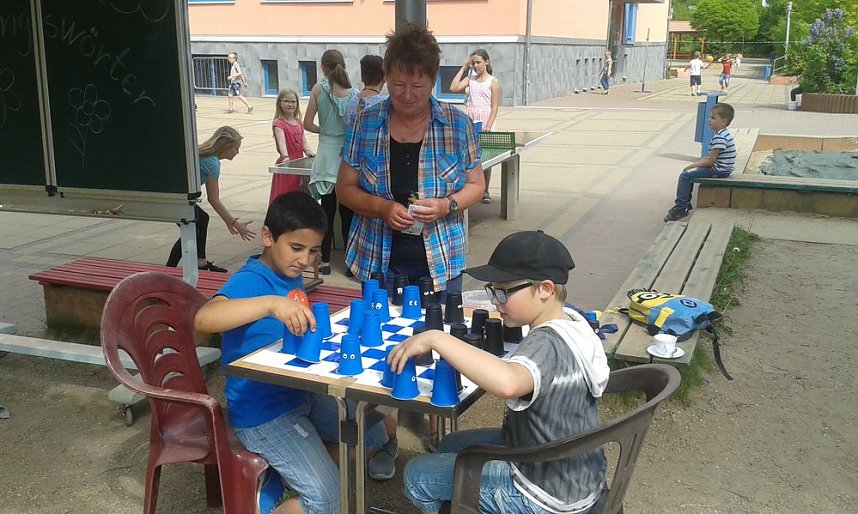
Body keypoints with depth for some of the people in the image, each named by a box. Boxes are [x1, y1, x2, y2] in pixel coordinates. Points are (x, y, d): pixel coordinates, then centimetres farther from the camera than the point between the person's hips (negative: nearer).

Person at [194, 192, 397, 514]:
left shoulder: (291, 275, 4)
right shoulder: (249, 281, -22)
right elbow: (203, 319, -44)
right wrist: (271, 303, -52)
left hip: (301, 396, 9)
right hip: (262, 413, -9)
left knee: (373, 436, 18)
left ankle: (290, 476, 21)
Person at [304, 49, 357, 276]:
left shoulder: (319, 89, -3)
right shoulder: (354, 92, -2)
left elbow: (308, 124, -3)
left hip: (327, 156, -1)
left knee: (327, 210, 8)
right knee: (348, 211, 8)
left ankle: (325, 261, 14)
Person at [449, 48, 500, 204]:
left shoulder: (493, 82, -3)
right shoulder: (470, 79, 9)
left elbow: (494, 106, -7)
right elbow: (453, 88, -5)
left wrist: (488, 127, -16)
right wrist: (463, 68, -1)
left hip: (486, 123, -3)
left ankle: (485, 192, 13)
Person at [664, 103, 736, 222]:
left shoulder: (719, 138, -22)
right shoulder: (721, 134, 12)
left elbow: (710, 161, -23)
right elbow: (709, 156, 17)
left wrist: (692, 165, -11)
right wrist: (695, 164, 8)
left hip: (719, 171, -11)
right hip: (718, 168, 11)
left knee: (685, 176, -15)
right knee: (689, 173, 19)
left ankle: (681, 208, -10)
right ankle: (686, 202, 26)